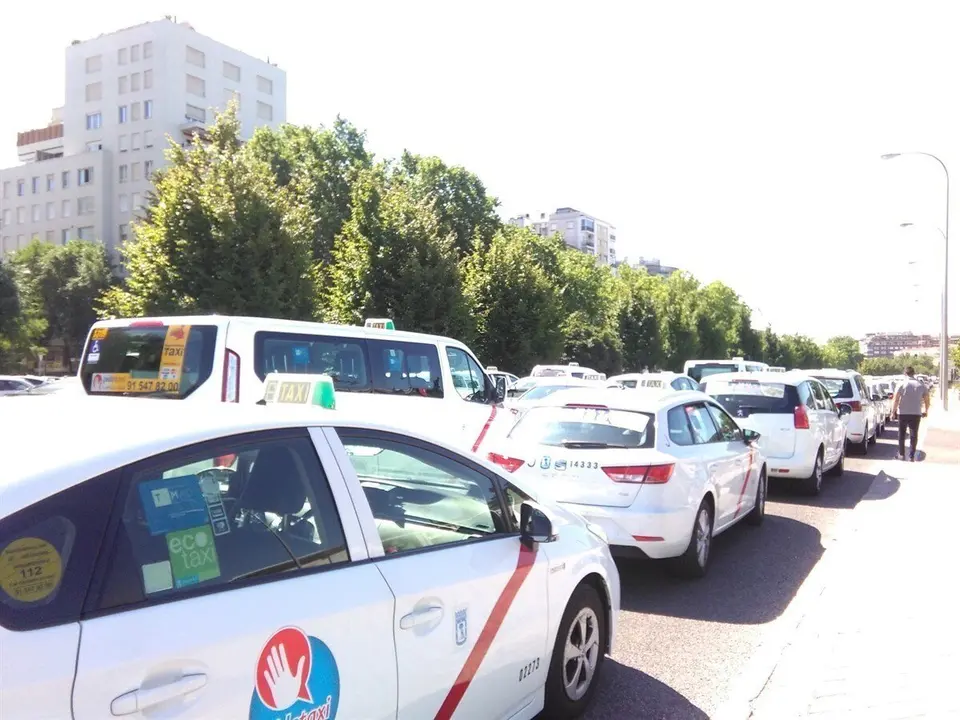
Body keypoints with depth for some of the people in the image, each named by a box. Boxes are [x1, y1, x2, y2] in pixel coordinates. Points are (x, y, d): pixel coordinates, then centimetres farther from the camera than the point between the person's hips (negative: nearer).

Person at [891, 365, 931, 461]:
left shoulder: (901, 384, -6)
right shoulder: (921, 385, 2)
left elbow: (896, 399, -10)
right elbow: (927, 400, 5)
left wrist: (894, 411, -2)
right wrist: (925, 411, 19)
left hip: (903, 413, -2)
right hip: (916, 414, 2)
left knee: (902, 434, 11)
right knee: (914, 435, 8)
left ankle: (902, 455, 14)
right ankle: (912, 456, 7)